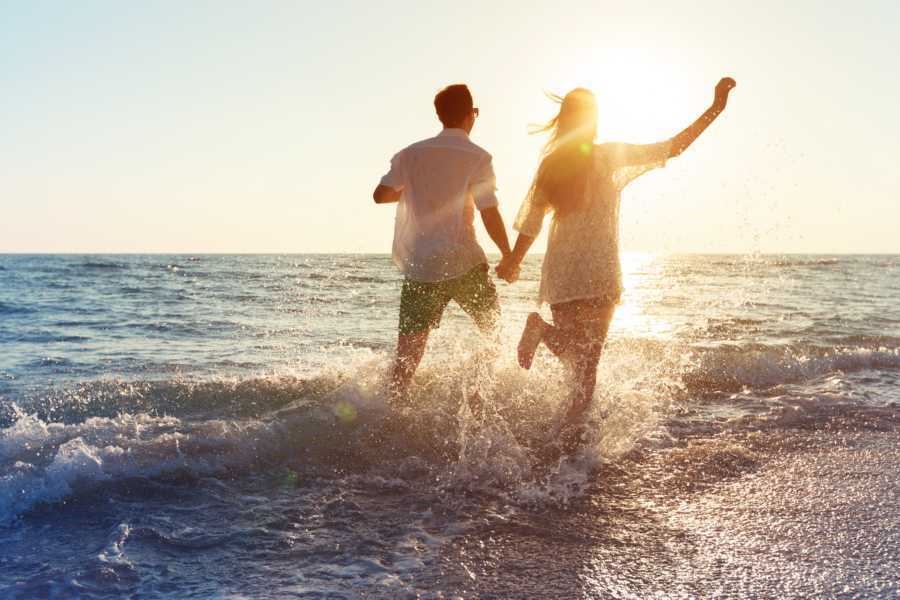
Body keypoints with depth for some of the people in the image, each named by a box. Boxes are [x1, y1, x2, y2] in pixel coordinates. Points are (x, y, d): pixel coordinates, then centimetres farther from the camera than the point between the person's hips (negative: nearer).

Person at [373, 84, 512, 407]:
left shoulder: (413, 153, 5)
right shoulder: (477, 157, -6)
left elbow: (381, 194, 0)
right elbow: (490, 214, -11)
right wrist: (508, 255, 2)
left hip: (418, 267, 3)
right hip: (463, 263, -3)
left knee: (408, 352, 4)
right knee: (492, 327, 22)